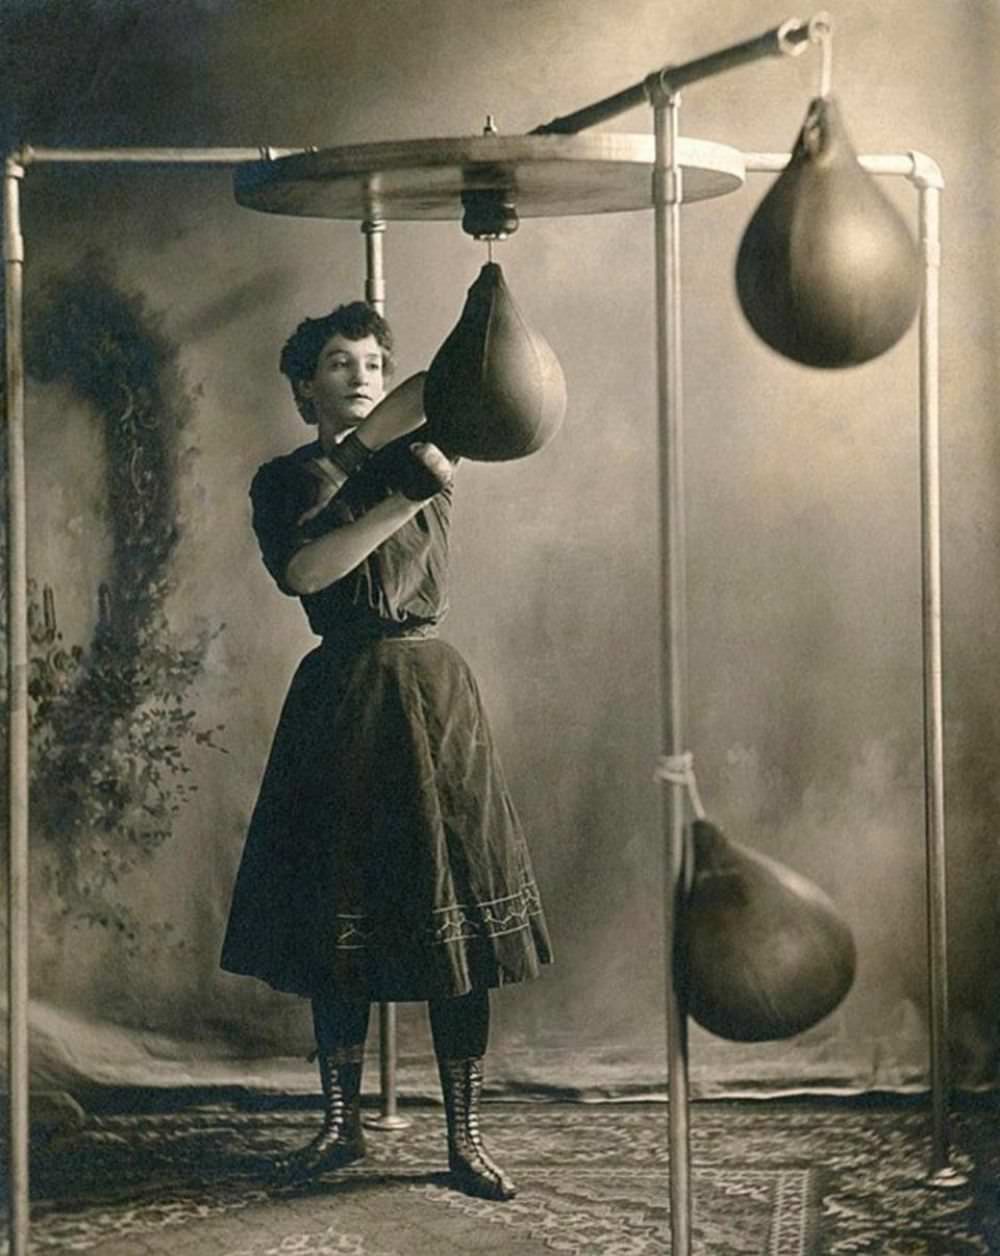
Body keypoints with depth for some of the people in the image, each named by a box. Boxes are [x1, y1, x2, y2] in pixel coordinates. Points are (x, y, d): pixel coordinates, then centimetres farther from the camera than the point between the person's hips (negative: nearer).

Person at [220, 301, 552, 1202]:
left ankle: (465, 1137, 2)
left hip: (430, 694, 0)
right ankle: (341, 1124, 18)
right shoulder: (283, 482, 7)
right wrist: (404, 500, -15)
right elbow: (302, 569, -12)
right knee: (337, 920, 5)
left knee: (453, 913, -4)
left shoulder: (419, 459, 8)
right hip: (338, 699, 1)